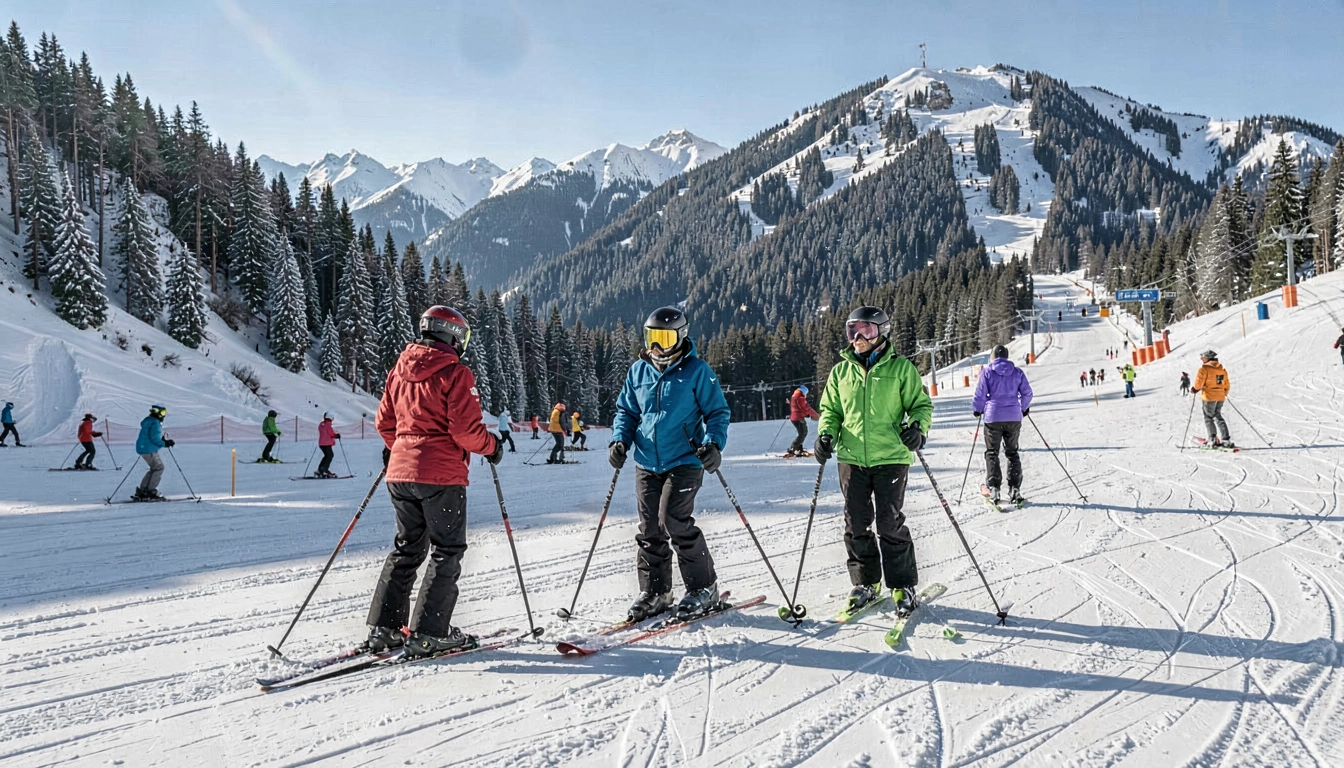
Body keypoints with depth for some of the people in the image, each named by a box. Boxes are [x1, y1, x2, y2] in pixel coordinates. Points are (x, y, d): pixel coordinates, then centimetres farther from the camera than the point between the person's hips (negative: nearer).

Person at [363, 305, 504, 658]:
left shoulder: (400, 369, 10)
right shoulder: (455, 373, -11)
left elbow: (384, 421, 16)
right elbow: (465, 429, -17)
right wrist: (492, 446, 1)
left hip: (400, 472, 7)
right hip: (441, 474, -7)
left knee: (407, 547, 17)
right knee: (447, 552, 4)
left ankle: (383, 627, 17)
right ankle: (429, 633, 2)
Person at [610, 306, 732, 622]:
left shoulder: (696, 371, -5)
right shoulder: (639, 371, 8)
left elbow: (718, 412, -1)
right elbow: (626, 410, 17)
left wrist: (713, 443, -18)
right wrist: (620, 440, 1)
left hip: (684, 461, -5)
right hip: (647, 463, 5)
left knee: (674, 521, -15)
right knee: (649, 529, 7)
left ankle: (703, 588, 2)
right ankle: (654, 592, 22)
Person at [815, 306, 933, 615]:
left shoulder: (901, 368, 1)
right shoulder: (841, 371, 11)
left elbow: (921, 404, 5)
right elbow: (830, 409, 18)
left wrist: (917, 428, -15)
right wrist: (826, 434, -1)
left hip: (890, 457, -3)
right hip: (851, 458, 4)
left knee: (890, 523, -1)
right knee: (856, 523, 7)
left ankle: (902, 586, 14)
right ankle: (865, 583, 22)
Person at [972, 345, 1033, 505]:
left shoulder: (988, 373, -4)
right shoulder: (1018, 372, 4)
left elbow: (980, 395, -4)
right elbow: (1027, 393, 6)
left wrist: (977, 409, 14)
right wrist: (1024, 408, 24)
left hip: (993, 417, -3)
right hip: (1014, 417, 3)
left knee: (991, 453, 6)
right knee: (1012, 452, 13)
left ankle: (994, 489, -3)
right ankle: (1015, 488, 7)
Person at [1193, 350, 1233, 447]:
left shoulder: (1204, 369, -11)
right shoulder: (1223, 370, 12)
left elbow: (1199, 382, -17)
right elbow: (1227, 385, 16)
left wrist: (1194, 389, 1)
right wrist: (1224, 394, 31)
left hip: (1209, 397, -7)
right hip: (1220, 397, 7)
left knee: (1208, 418, 4)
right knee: (1218, 417, 17)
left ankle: (1213, 440, -4)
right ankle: (1226, 440, 10)